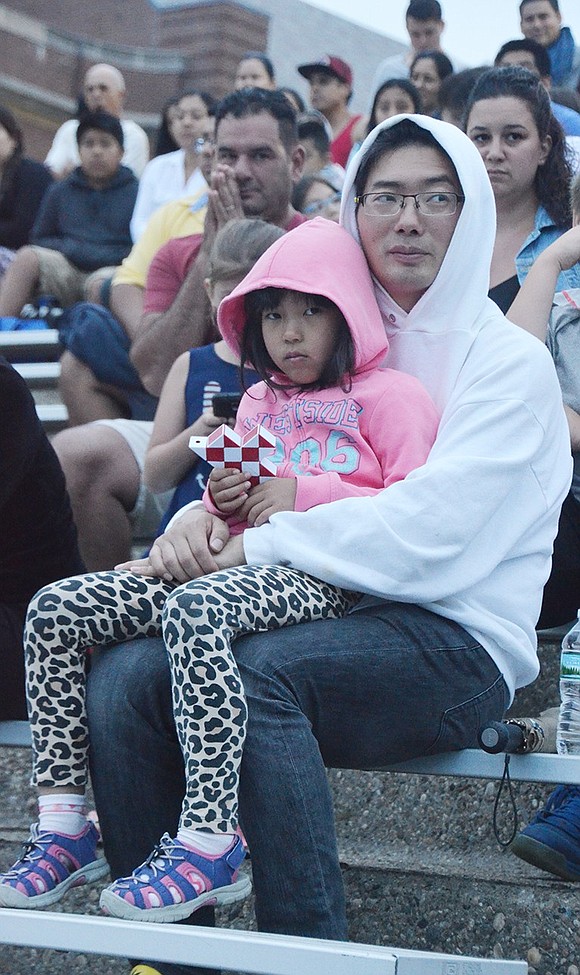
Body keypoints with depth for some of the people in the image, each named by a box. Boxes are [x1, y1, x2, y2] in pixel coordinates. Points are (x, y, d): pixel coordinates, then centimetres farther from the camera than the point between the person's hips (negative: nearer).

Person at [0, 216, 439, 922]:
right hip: (239, 566, 8)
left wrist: (305, 494, -12)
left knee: (194, 610, -40)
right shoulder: (258, 402, 25)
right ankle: (62, 827, -10)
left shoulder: (389, 395, 4)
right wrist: (224, 502, 7)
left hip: (324, 578, -7)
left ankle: (210, 844, -34)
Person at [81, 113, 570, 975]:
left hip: (457, 641, -5)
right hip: (329, 615, 6)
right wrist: (206, 519, -9)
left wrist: (258, 545, -18)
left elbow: (433, 529, -17)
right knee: (125, 672, -18)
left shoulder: (509, 360, -2)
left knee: (259, 669, -33)